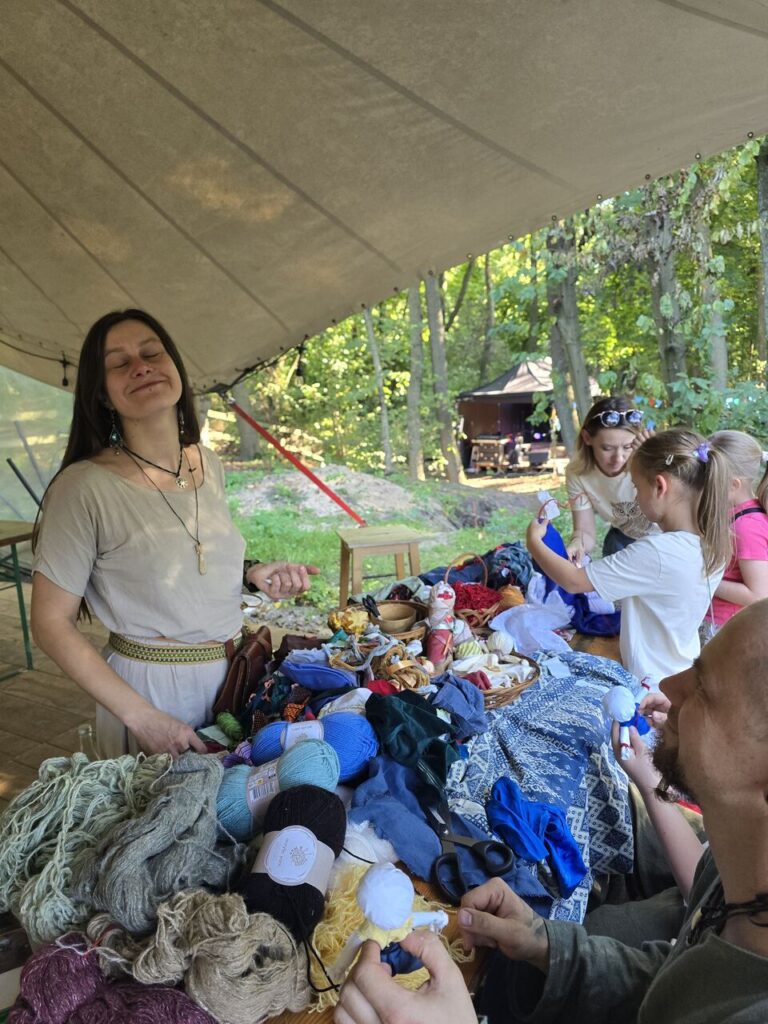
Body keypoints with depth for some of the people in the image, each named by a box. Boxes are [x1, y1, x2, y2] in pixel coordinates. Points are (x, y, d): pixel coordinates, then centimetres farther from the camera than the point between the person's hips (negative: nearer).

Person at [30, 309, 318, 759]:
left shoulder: (210, 464, 0)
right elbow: (52, 624, -15)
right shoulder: (85, 486, -18)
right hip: (152, 686, -5)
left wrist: (251, 575, -4)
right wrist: (142, 717, -20)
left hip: (237, 669, 6)